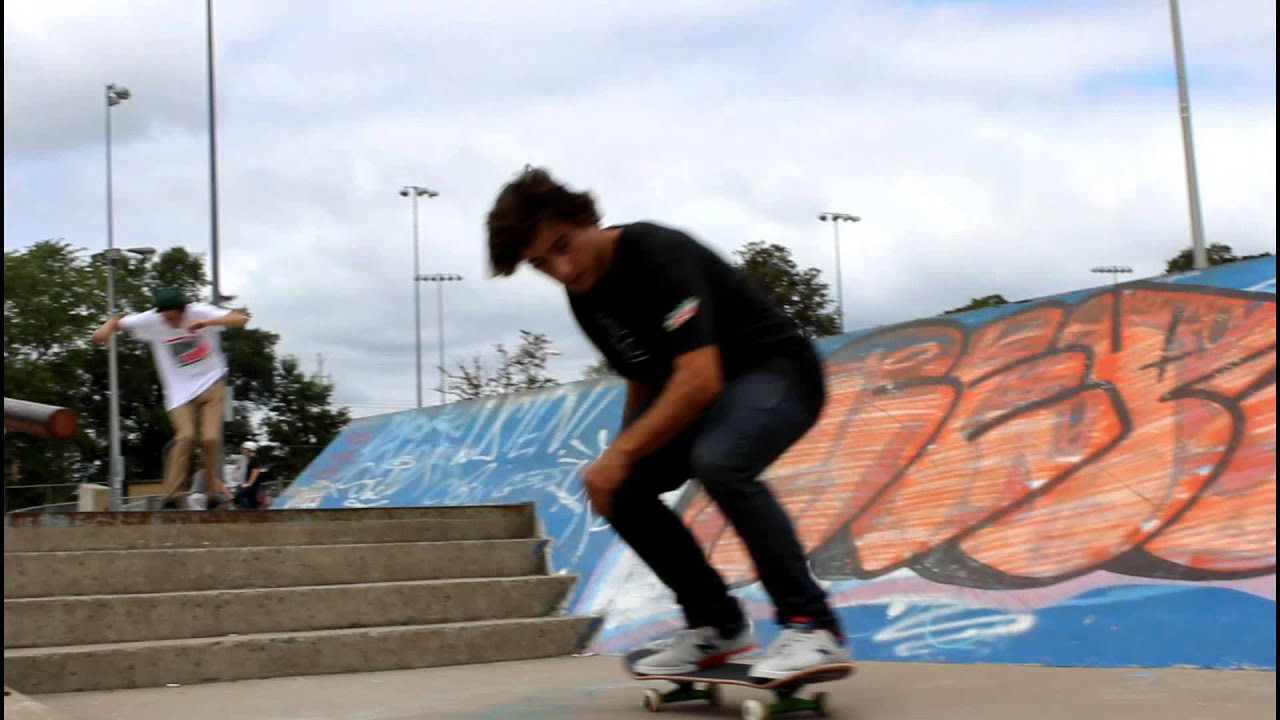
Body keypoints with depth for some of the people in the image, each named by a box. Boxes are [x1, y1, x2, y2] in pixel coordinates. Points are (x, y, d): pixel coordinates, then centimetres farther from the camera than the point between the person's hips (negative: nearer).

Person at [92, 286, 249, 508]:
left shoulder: (200, 312, -16)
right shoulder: (151, 320, -11)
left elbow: (241, 319, -26)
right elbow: (119, 320, 2)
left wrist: (208, 322, -39)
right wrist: (106, 328, -22)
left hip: (211, 384, 0)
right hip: (180, 390, 0)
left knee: (211, 437, -12)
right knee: (185, 436, -19)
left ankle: (214, 491, 8)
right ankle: (168, 496, -15)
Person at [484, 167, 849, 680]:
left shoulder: (659, 255, -25)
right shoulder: (583, 297, 1)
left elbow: (701, 380, -33)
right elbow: (643, 381, 15)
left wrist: (622, 453, -27)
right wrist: (623, 454, 9)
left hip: (777, 372, -8)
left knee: (718, 461, -37)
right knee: (617, 487, -8)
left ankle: (812, 625, -26)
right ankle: (717, 624, 4)